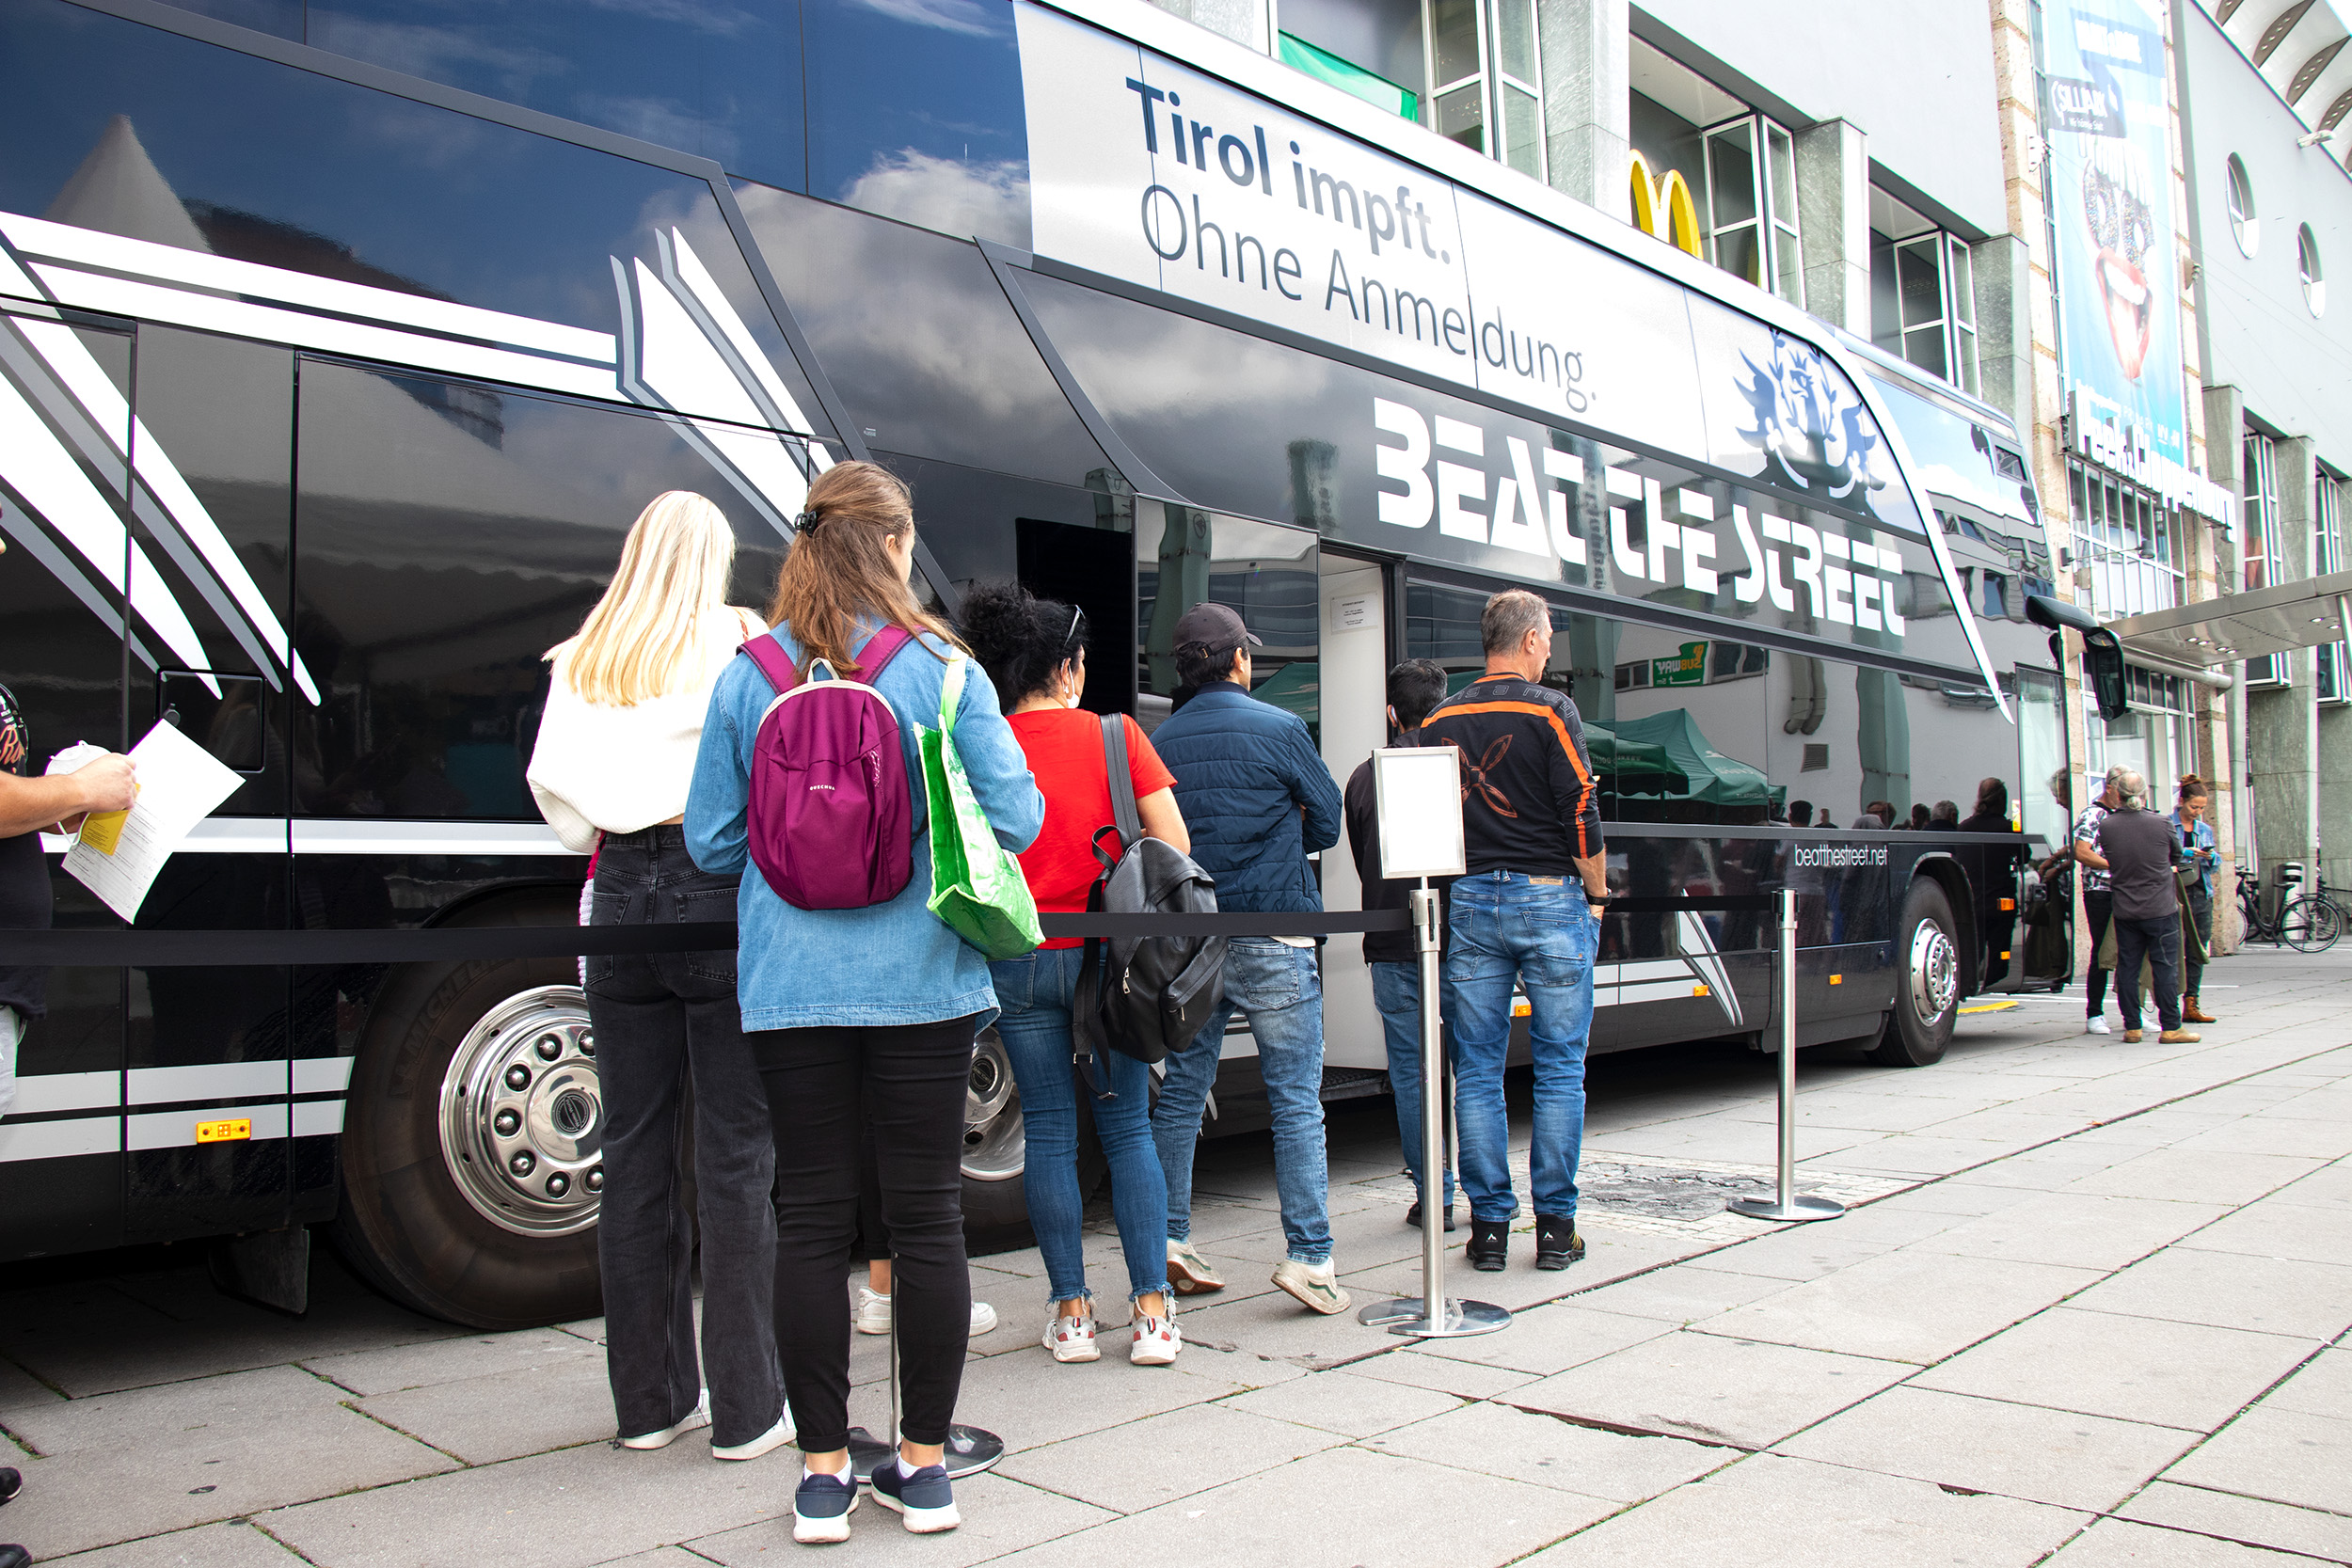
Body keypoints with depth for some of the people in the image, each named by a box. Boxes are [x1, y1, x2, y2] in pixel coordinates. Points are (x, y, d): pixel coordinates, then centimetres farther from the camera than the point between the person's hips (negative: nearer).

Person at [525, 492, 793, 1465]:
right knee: (736, 1156, 0)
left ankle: (650, 1400, 20)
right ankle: (746, 1409, 6)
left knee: (636, 1154, 10)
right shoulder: (737, 644, 0)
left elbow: (564, 810, 10)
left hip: (621, 899, 4)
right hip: (719, 899, -4)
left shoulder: (580, 664, 12)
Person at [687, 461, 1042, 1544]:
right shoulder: (941, 668, -4)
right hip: (919, 980, -1)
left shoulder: (748, 676, 2)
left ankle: (823, 1476, 17)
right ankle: (923, 1468, 18)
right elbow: (1014, 816, -4)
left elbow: (713, 841, 4)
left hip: (791, 986, 2)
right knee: (928, 1215, 8)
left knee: (810, 1220, 9)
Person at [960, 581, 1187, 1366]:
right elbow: (1174, 844, -3)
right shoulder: (1116, 735, -1)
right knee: (1128, 1127, 9)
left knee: (1049, 1132, 9)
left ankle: (1070, 1313, 13)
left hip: (1019, 961, 0)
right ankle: (1151, 1310, 8)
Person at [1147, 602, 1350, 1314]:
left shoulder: (1159, 742, 5)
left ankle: (1169, 1238, 17)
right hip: (1272, 943, -4)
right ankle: (1307, 1255, 0)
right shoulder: (1280, 730, -5)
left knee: (1181, 1091, 13)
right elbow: (1326, 824, 4)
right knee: (1296, 1100, 1)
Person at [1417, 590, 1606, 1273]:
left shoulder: (1439, 721, 8)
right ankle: (1555, 1225, 7)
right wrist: (1596, 895, 3)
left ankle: (1489, 1224, 9)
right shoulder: (1550, 710, -6)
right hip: (1548, 898, -4)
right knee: (1559, 1068, 4)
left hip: (1469, 902, 4)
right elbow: (1582, 814, -9)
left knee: (1477, 1069, 7)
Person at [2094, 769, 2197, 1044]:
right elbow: (2176, 856, 8)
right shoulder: (2162, 823, -9)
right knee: (2165, 967, 3)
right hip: (2161, 908, -2)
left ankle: (2132, 1027, 11)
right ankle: (2171, 1028, 5)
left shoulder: (2106, 826, -7)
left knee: (2127, 968, 8)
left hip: (2124, 911, 2)